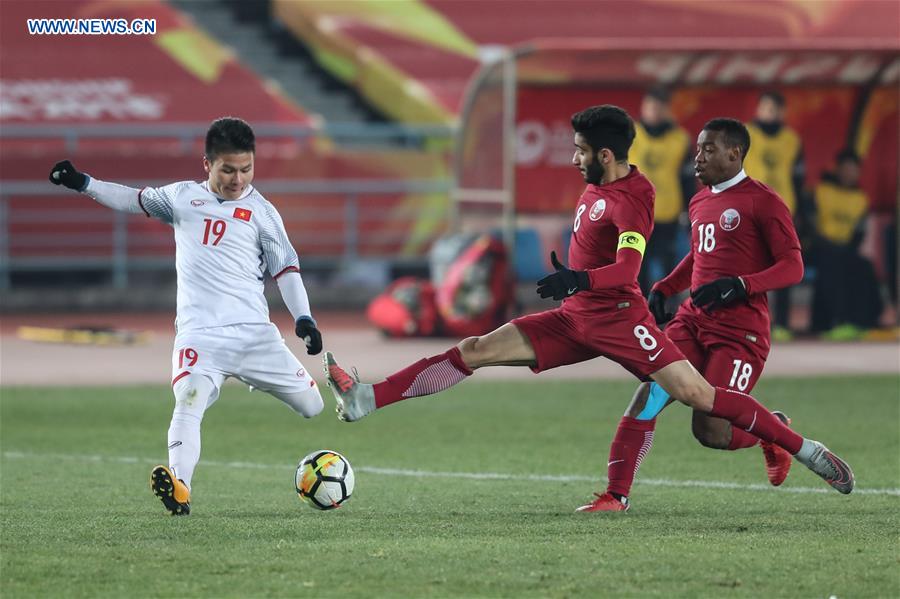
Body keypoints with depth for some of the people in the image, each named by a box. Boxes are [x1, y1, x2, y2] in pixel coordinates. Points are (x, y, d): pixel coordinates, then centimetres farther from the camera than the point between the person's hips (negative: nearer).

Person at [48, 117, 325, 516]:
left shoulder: (261, 211, 8)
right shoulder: (184, 197, 13)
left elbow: (285, 266, 8)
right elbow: (136, 200, 27)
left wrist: (303, 317, -3)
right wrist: (83, 184, 21)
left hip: (254, 331, 0)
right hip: (199, 332, 0)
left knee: (312, 407, 3)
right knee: (188, 401, -27)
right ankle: (179, 489, -40)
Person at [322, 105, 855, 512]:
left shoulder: (631, 198, -17)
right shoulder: (595, 189, 10)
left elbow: (627, 269, -30)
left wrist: (580, 280, -44)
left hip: (618, 320, -8)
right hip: (576, 319, 8)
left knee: (698, 395, -16)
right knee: (475, 350, 0)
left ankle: (804, 449, -7)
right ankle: (367, 399, -3)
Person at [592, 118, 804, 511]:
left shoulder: (762, 202, -7)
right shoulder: (699, 203, 17)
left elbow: (792, 267, -11)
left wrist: (739, 286, -24)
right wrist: (662, 291, 18)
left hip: (740, 330, -7)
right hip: (693, 320, 7)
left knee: (711, 432, -10)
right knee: (647, 395, -13)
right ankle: (616, 495, -10)